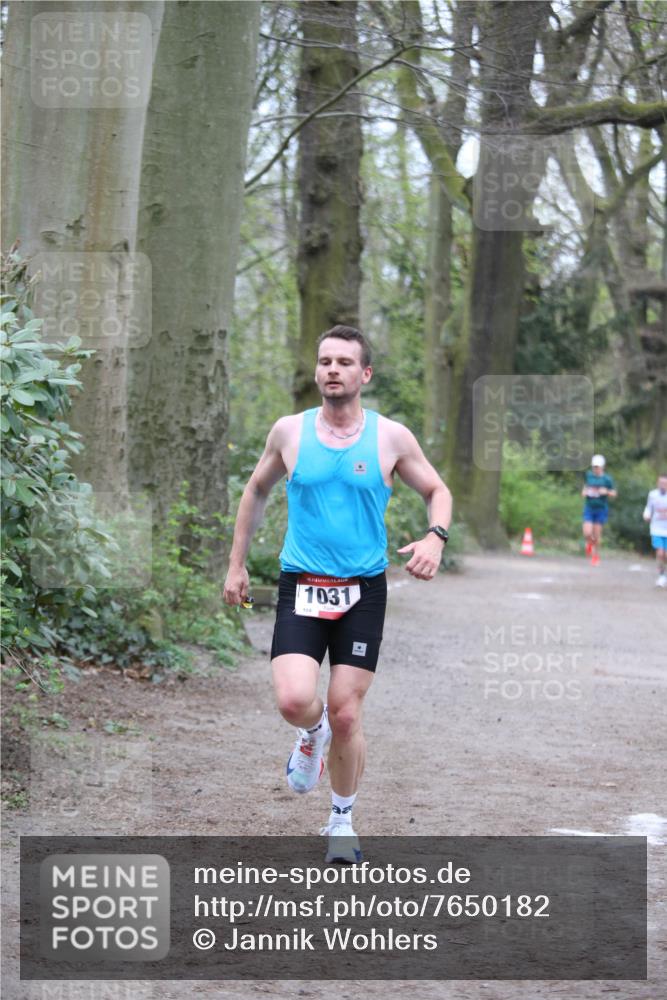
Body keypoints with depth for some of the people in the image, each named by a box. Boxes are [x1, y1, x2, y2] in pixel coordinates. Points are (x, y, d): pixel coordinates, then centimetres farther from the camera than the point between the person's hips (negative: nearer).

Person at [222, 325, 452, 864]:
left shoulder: (391, 437, -1)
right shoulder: (289, 431, 2)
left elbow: (437, 491, 10)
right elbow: (256, 491, 17)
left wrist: (435, 537, -11)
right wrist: (237, 564, 16)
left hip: (363, 591, 0)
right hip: (301, 587, 0)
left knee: (345, 714, 0)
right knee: (294, 700, -19)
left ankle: (343, 820, 22)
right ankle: (312, 734, 19)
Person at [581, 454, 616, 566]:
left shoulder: (607, 479, -7)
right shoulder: (589, 476, 2)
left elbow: (613, 494, 0)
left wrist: (606, 492, -20)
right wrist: (584, 492, 1)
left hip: (601, 509, -2)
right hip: (589, 508, 2)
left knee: (597, 535, 1)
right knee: (587, 533, -11)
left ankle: (596, 556, 21)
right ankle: (590, 543, 26)